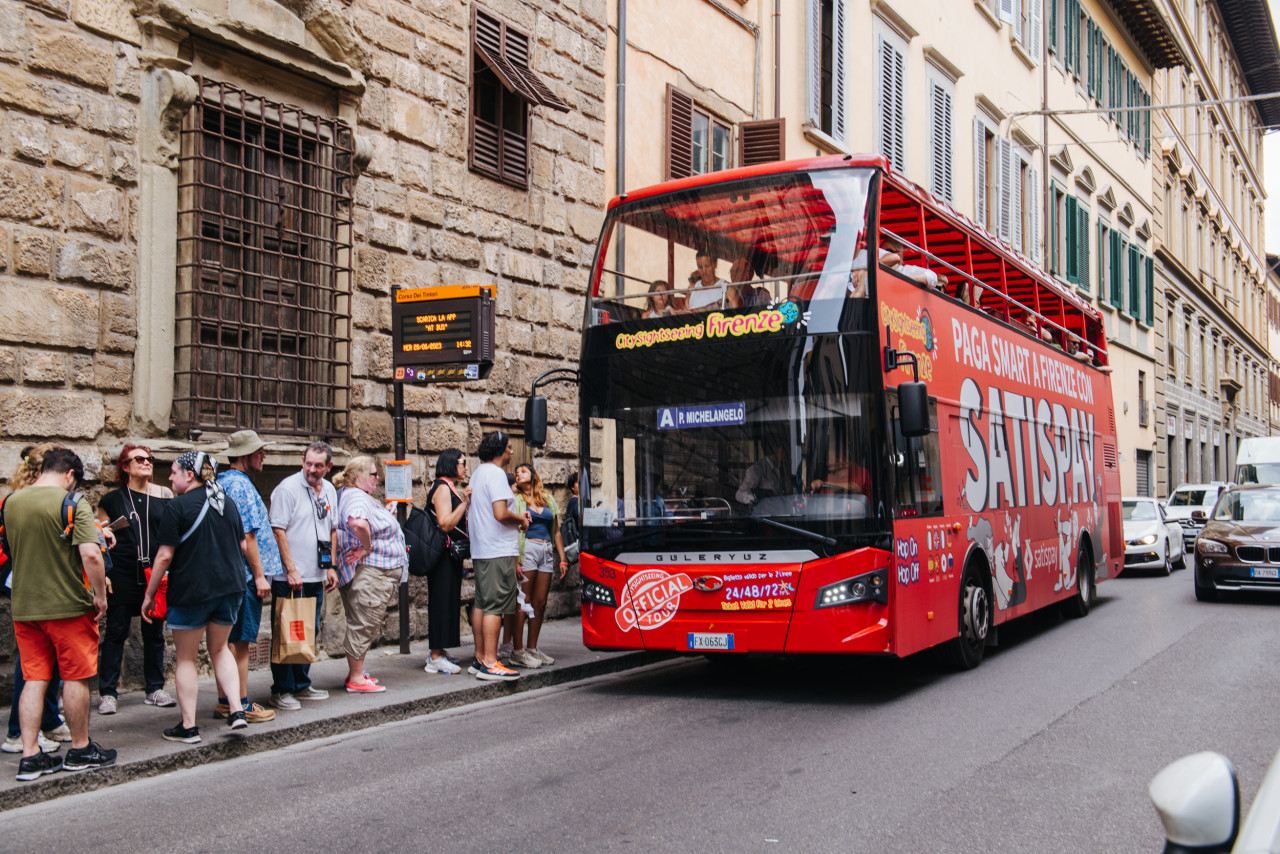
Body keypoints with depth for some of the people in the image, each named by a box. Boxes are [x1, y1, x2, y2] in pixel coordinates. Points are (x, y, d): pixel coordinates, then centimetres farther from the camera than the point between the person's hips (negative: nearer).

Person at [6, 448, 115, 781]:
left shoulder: (11, 503, 6)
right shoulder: (73, 503, -13)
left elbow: (10, 552, 19)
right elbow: (91, 554, -23)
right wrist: (100, 595, -12)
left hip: (24, 607, 5)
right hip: (68, 606, -5)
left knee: (34, 680, 10)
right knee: (76, 678, 7)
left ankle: (30, 756, 10)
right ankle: (80, 750, 18)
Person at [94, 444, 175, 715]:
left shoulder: (164, 496, 6)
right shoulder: (112, 499, 3)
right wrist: (102, 575, -4)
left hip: (156, 574, 2)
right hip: (122, 576, -2)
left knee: (154, 632, 8)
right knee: (116, 632, 1)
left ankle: (154, 689, 18)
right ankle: (108, 693, 7)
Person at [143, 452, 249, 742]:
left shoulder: (178, 507, -12)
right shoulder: (227, 503, 8)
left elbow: (165, 556, -12)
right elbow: (242, 546, 13)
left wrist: (149, 594, -4)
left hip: (192, 590, -6)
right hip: (230, 587, 6)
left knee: (186, 658, 7)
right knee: (220, 648, 21)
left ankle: (188, 727, 10)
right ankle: (236, 710, 9)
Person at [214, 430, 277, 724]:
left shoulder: (220, 482, 15)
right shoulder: (241, 485, -15)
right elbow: (247, 536, -18)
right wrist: (260, 575, -15)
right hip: (244, 574, -10)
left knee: (229, 640, 14)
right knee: (241, 641, -4)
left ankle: (226, 701, 20)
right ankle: (242, 704, 2)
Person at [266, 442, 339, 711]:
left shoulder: (329, 490, 12)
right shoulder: (287, 488, -10)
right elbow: (278, 531, -13)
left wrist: (332, 567, 14)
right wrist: (291, 570, -17)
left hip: (316, 577, 7)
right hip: (289, 578, -7)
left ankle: (301, 685, 25)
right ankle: (281, 691, 6)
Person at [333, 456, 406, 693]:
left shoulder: (361, 496, 17)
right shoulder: (356, 498, -17)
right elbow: (358, 523, -38)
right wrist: (367, 548, -25)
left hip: (379, 574, 11)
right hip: (369, 573, -11)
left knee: (366, 625, 16)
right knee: (363, 624, -6)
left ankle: (357, 673, 25)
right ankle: (356, 679, 0)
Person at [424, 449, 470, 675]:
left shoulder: (452, 489, 16)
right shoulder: (442, 488, -14)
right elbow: (445, 524, -22)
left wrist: (466, 501, 12)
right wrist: (465, 502, -21)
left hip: (450, 555, 10)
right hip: (443, 555, -10)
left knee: (448, 602, 13)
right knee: (442, 601, -7)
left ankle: (439, 653, 21)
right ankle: (436, 658, -4)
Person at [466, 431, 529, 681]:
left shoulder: (478, 473, 18)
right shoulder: (496, 474, -13)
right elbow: (501, 513, -22)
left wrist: (516, 518, 18)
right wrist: (521, 519, -5)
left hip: (480, 550, 10)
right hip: (499, 551, -10)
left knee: (481, 604, 13)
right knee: (495, 606, -9)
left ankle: (479, 658, 18)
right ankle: (490, 663, -9)